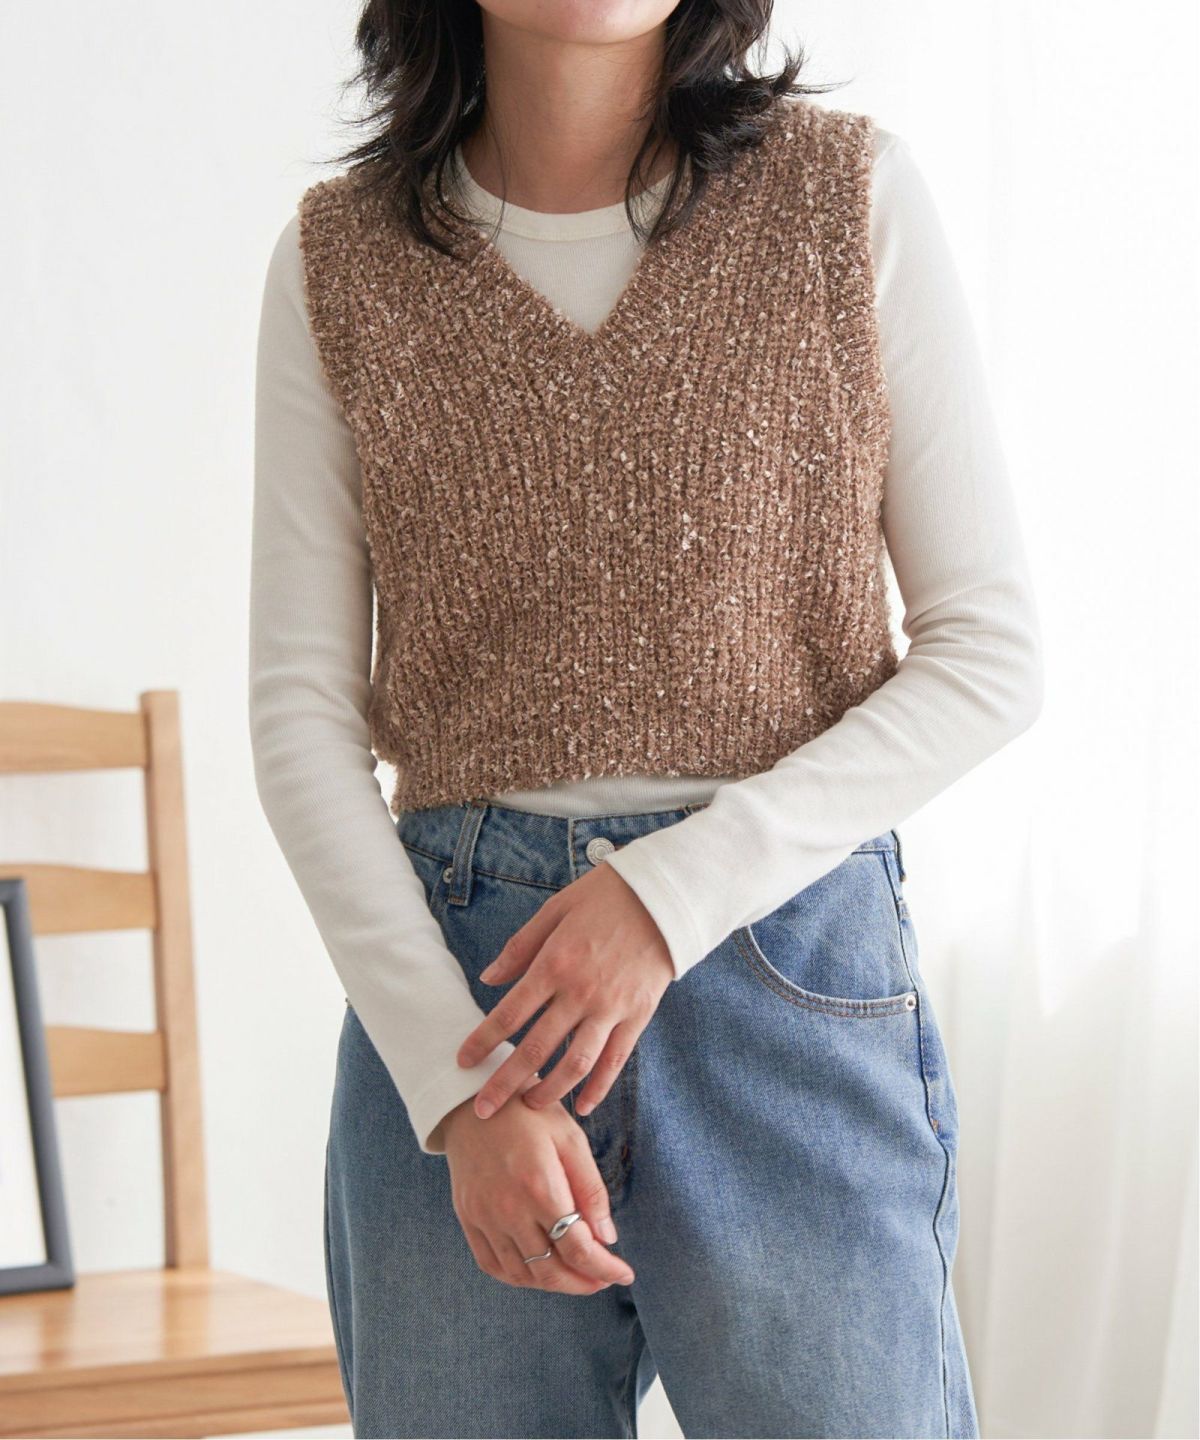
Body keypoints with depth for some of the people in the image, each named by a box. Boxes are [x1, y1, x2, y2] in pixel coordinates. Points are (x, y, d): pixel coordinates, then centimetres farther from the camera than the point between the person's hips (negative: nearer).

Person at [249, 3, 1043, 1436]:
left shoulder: (850, 196, 0)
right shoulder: (339, 259, 4)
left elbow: (991, 657, 0)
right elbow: (302, 711, 2)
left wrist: (679, 888, -11)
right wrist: (459, 1084, -9)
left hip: (793, 973, -1)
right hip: (445, 971, 1)